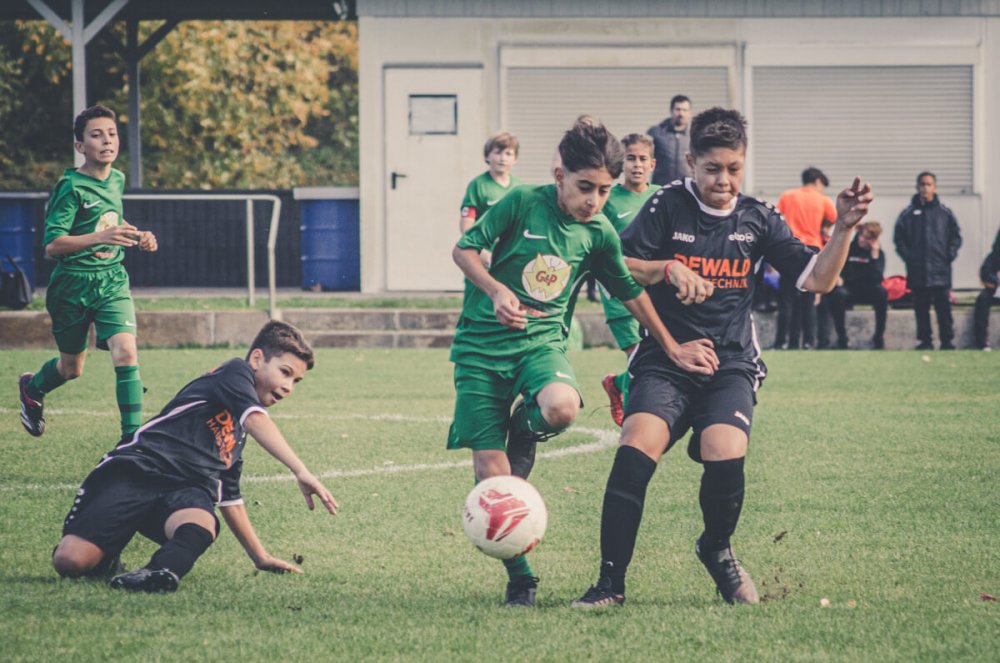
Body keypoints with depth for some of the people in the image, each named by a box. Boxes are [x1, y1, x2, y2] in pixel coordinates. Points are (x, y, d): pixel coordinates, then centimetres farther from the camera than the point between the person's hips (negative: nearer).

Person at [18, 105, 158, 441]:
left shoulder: (117, 180, 5)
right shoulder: (71, 188, -16)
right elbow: (52, 245, -23)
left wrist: (137, 236, 8)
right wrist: (99, 238, -36)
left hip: (112, 282, 4)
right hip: (73, 285, -4)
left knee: (126, 351, -19)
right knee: (72, 367, 13)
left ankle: (132, 435, -17)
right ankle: (32, 387, 47)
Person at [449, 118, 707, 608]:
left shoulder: (599, 234, 2)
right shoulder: (523, 203, -8)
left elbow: (629, 292, 15)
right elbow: (464, 249, -3)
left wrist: (671, 347, 17)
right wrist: (495, 289, -20)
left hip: (542, 340, 2)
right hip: (482, 343, -2)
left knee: (561, 408, -35)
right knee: (490, 471, -9)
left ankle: (523, 432, 3)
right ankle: (519, 577, 8)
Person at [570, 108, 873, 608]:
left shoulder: (757, 220, 8)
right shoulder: (667, 207, 2)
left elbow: (817, 280, 6)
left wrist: (843, 229, -9)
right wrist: (667, 269, -16)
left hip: (731, 365, 1)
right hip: (665, 360, -1)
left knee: (726, 457, -25)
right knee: (635, 450, -25)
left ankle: (717, 550, 8)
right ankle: (610, 582, -16)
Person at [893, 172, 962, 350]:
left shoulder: (945, 213, 6)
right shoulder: (908, 214, 6)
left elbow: (956, 237, 9)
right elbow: (899, 239, 8)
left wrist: (950, 255, -2)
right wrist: (908, 257, -2)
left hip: (941, 270, -1)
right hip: (917, 272, 1)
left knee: (944, 307, -3)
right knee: (921, 308, 4)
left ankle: (947, 341, 0)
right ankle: (925, 341, 9)